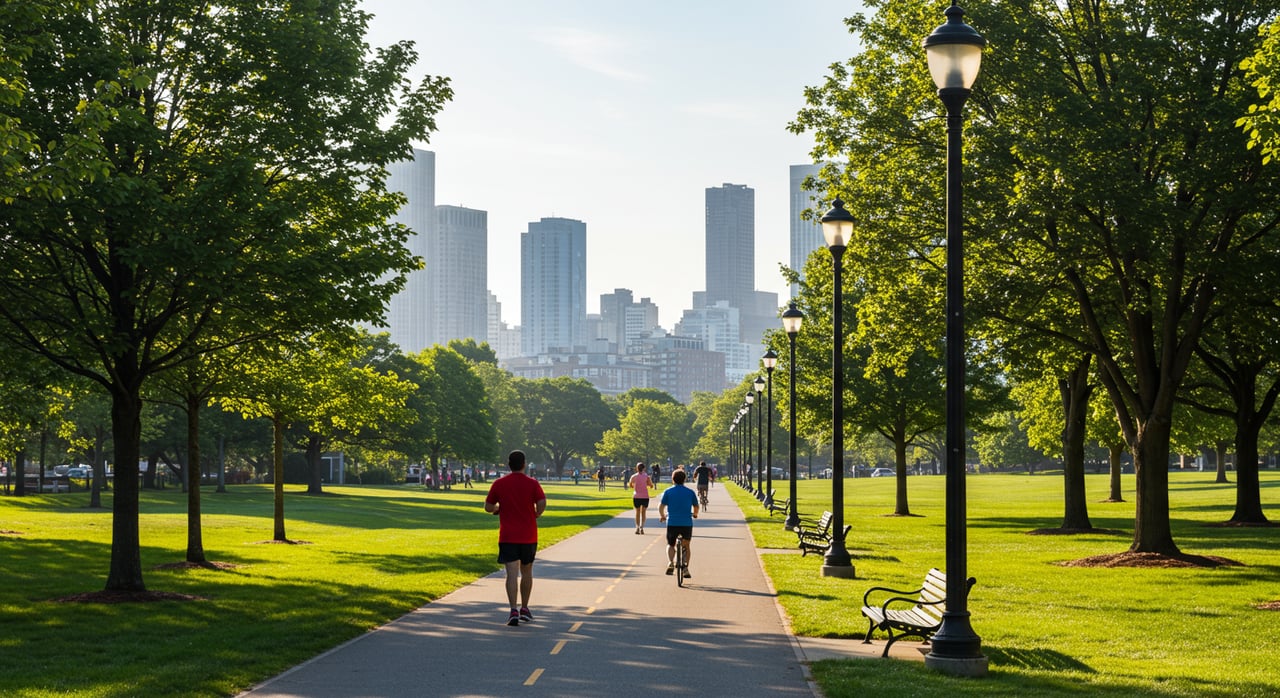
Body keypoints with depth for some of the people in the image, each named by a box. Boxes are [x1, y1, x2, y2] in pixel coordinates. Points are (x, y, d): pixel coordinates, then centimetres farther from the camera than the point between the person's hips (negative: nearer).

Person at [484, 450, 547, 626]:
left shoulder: (499, 484, -1)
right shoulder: (532, 483, -3)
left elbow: (488, 507, 3)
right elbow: (542, 503, -16)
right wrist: (535, 515, 3)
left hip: (507, 537, -1)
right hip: (529, 536, 1)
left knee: (512, 573, -8)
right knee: (526, 572, 17)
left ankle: (513, 611, -21)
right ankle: (524, 609, 26)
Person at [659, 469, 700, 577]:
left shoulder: (668, 491, 1)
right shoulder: (690, 492, 5)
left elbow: (661, 506, -3)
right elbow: (696, 506, 13)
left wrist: (662, 516, 16)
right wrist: (695, 514, 35)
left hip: (672, 523, -1)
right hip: (687, 523, 1)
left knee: (670, 545, 15)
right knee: (686, 546, 19)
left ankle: (670, 563, -10)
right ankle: (685, 568, 12)